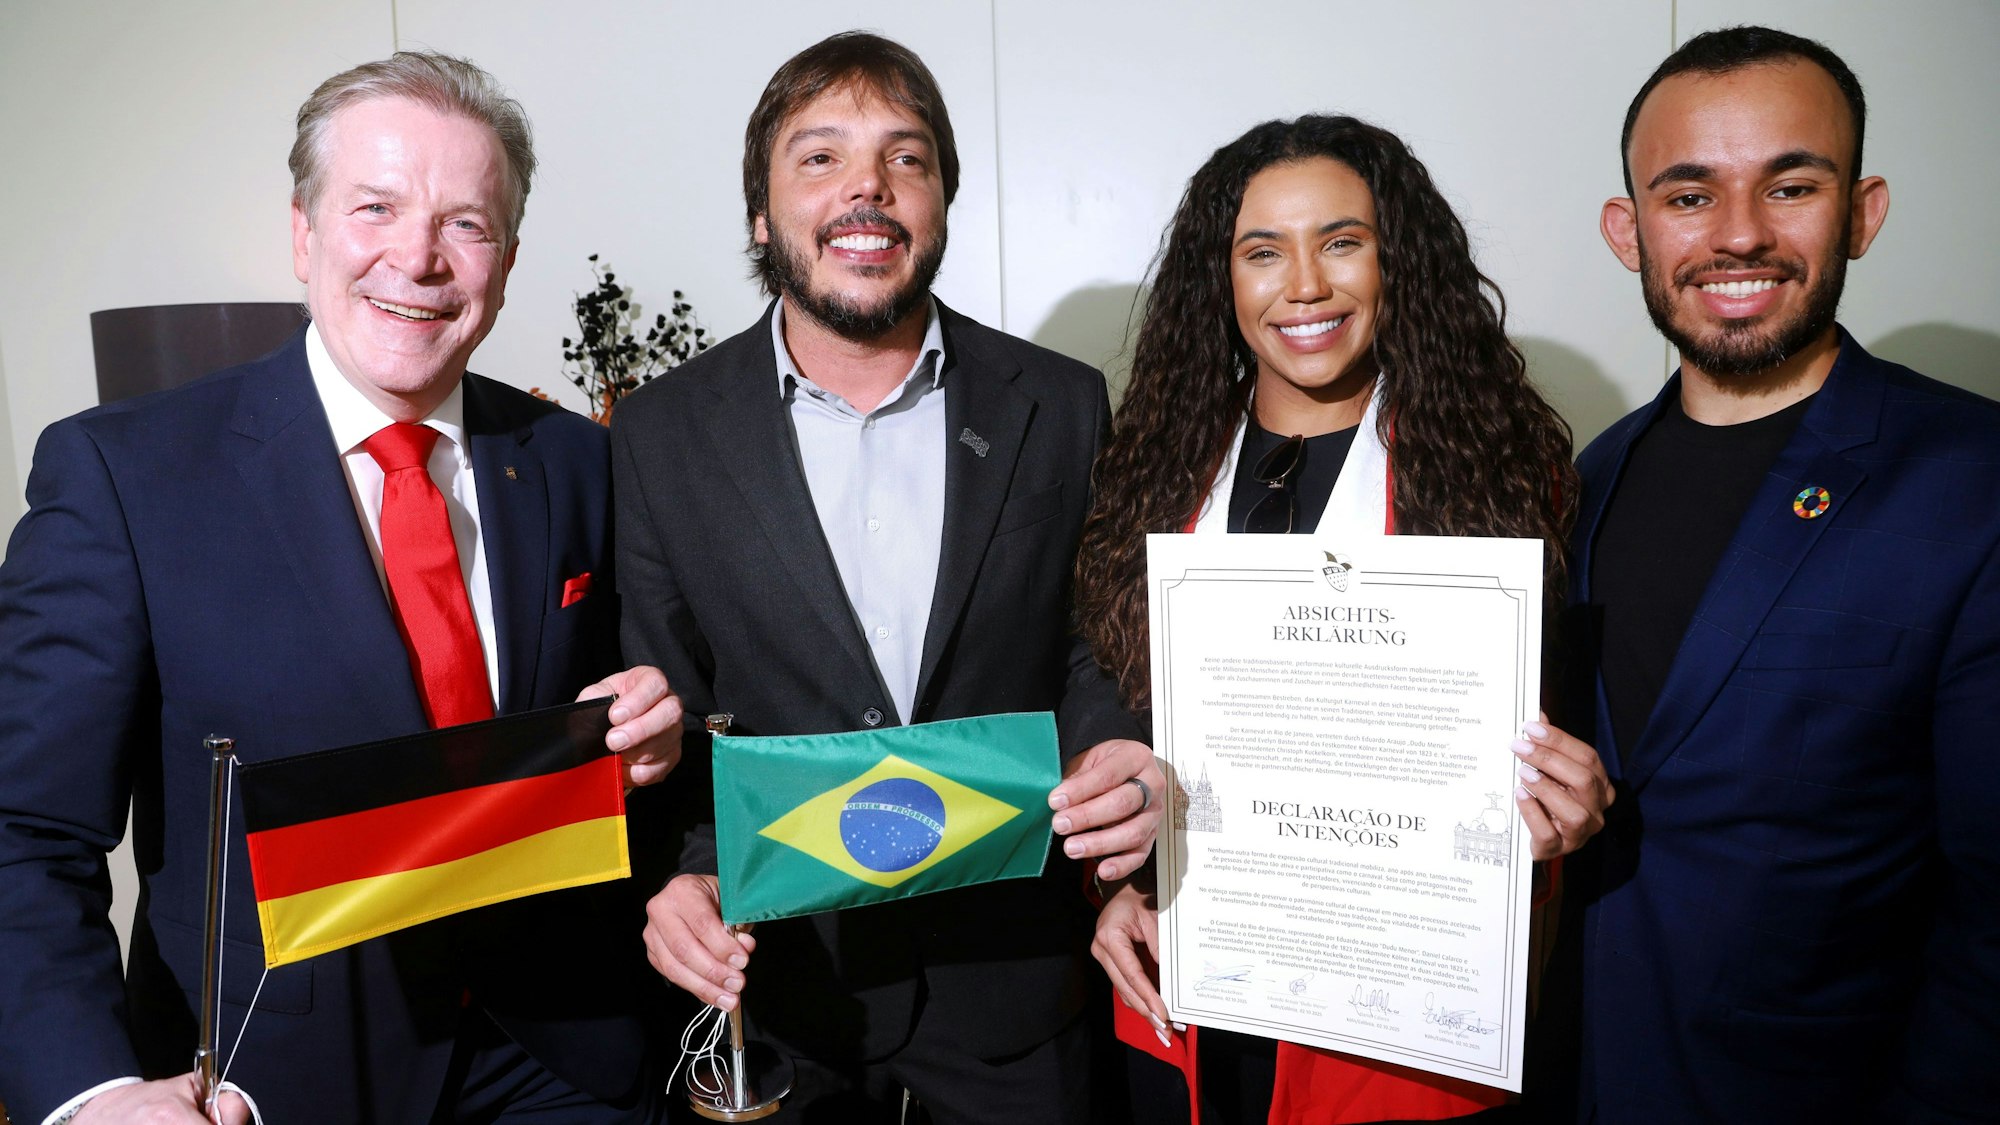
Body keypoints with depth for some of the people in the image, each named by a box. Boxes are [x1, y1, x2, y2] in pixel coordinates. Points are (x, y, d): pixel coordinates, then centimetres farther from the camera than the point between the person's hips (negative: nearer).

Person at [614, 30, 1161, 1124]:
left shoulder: (1061, 406, -5)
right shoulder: (661, 432, -6)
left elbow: (1082, 643, 3)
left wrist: (1117, 756, -17)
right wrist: (683, 876, -16)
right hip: (776, 979, 0)